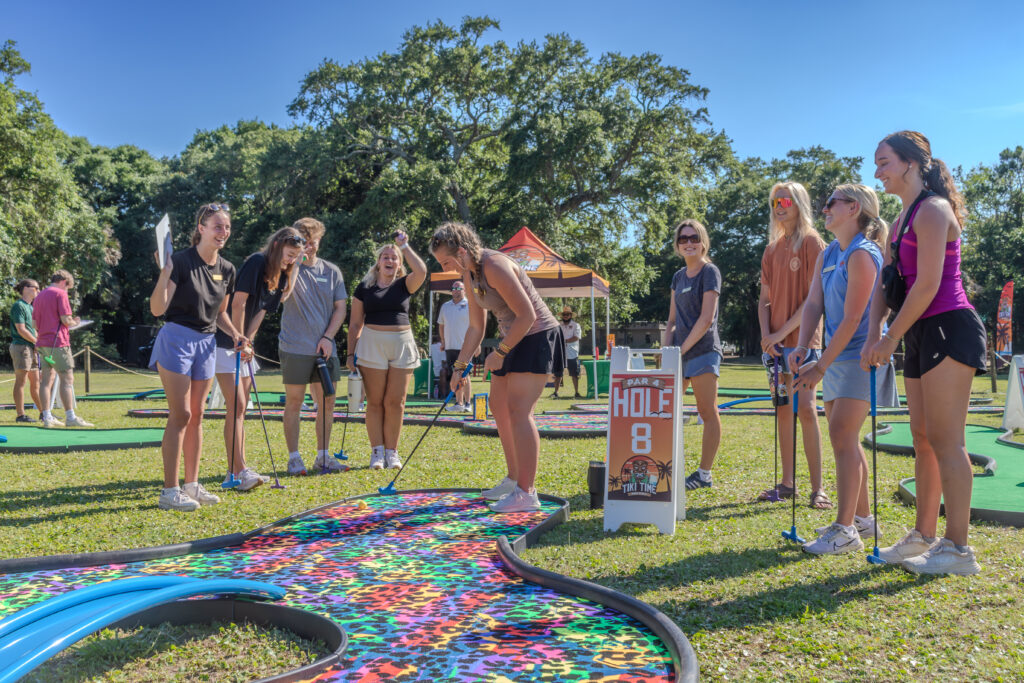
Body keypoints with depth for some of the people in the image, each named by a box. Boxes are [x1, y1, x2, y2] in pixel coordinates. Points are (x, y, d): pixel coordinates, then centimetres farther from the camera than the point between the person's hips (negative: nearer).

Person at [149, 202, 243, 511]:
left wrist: (235, 335, 5)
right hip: (177, 339, -6)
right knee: (180, 415, -9)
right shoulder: (181, 261, -12)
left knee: (197, 416, 10)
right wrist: (165, 273, -29)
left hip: (206, 344, 7)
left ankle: (192, 485, 17)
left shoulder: (227, 270, 8)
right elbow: (157, 309, -17)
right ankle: (169, 491, -3)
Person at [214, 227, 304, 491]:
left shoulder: (279, 275, 10)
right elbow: (238, 304, -19)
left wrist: (247, 342, -1)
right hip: (226, 343, -9)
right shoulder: (256, 262, -15)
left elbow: (260, 312, 8)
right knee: (236, 406, -12)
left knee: (240, 408, 10)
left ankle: (236, 469, 16)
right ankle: (239, 471, -11)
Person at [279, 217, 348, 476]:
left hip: (325, 348, 4)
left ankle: (323, 455, 18)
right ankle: (294, 458, 10)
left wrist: (328, 337, -2)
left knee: (327, 402, 7)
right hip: (294, 348, -4)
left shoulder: (332, 271, 10)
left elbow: (340, 308, 9)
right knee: (294, 402, 2)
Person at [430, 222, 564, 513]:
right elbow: (476, 327, 15)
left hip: (538, 337, -10)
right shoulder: (469, 276, 8)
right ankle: (514, 480, 24)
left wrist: (499, 353, -17)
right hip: (515, 340, 10)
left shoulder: (494, 266, -22)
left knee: (518, 410, -15)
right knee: (498, 407, 13)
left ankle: (527, 494, -12)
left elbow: (527, 316, -24)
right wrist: (460, 367, 12)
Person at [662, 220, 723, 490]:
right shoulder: (678, 276, 15)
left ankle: (704, 474, 4)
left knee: (708, 413, -2)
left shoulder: (710, 272, -5)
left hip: (702, 350, -8)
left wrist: (683, 348, -13)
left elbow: (706, 319, -13)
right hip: (679, 354, 8)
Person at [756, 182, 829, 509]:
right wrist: (766, 334, -2)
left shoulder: (812, 242, -5)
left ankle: (817, 488, -5)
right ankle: (787, 482, 15)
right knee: (783, 410, 8)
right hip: (776, 342, 6)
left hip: (803, 338, -6)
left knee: (805, 409, -11)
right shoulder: (772, 249, 15)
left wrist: (783, 332, -14)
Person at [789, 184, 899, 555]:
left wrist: (821, 366, -19)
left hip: (860, 356, -9)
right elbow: (813, 304, 6)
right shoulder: (827, 255, 11)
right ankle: (862, 517, 26)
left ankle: (845, 530, -7)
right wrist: (802, 348, -9)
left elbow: (851, 320, -19)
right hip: (837, 356, 9)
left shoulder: (862, 255, -15)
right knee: (845, 437, 13)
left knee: (842, 435, -13)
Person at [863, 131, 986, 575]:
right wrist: (874, 334, 2)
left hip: (949, 329, -10)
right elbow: (885, 282, 15)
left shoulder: (932, 210, -12)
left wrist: (891, 339, -12)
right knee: (923, 437, 12)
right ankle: (924, 536, 21)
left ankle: (958, 548, 1)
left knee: (945, 439, -7)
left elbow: (927, 285, -18)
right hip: (921, 335, 10)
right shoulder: (902, 220, 17)